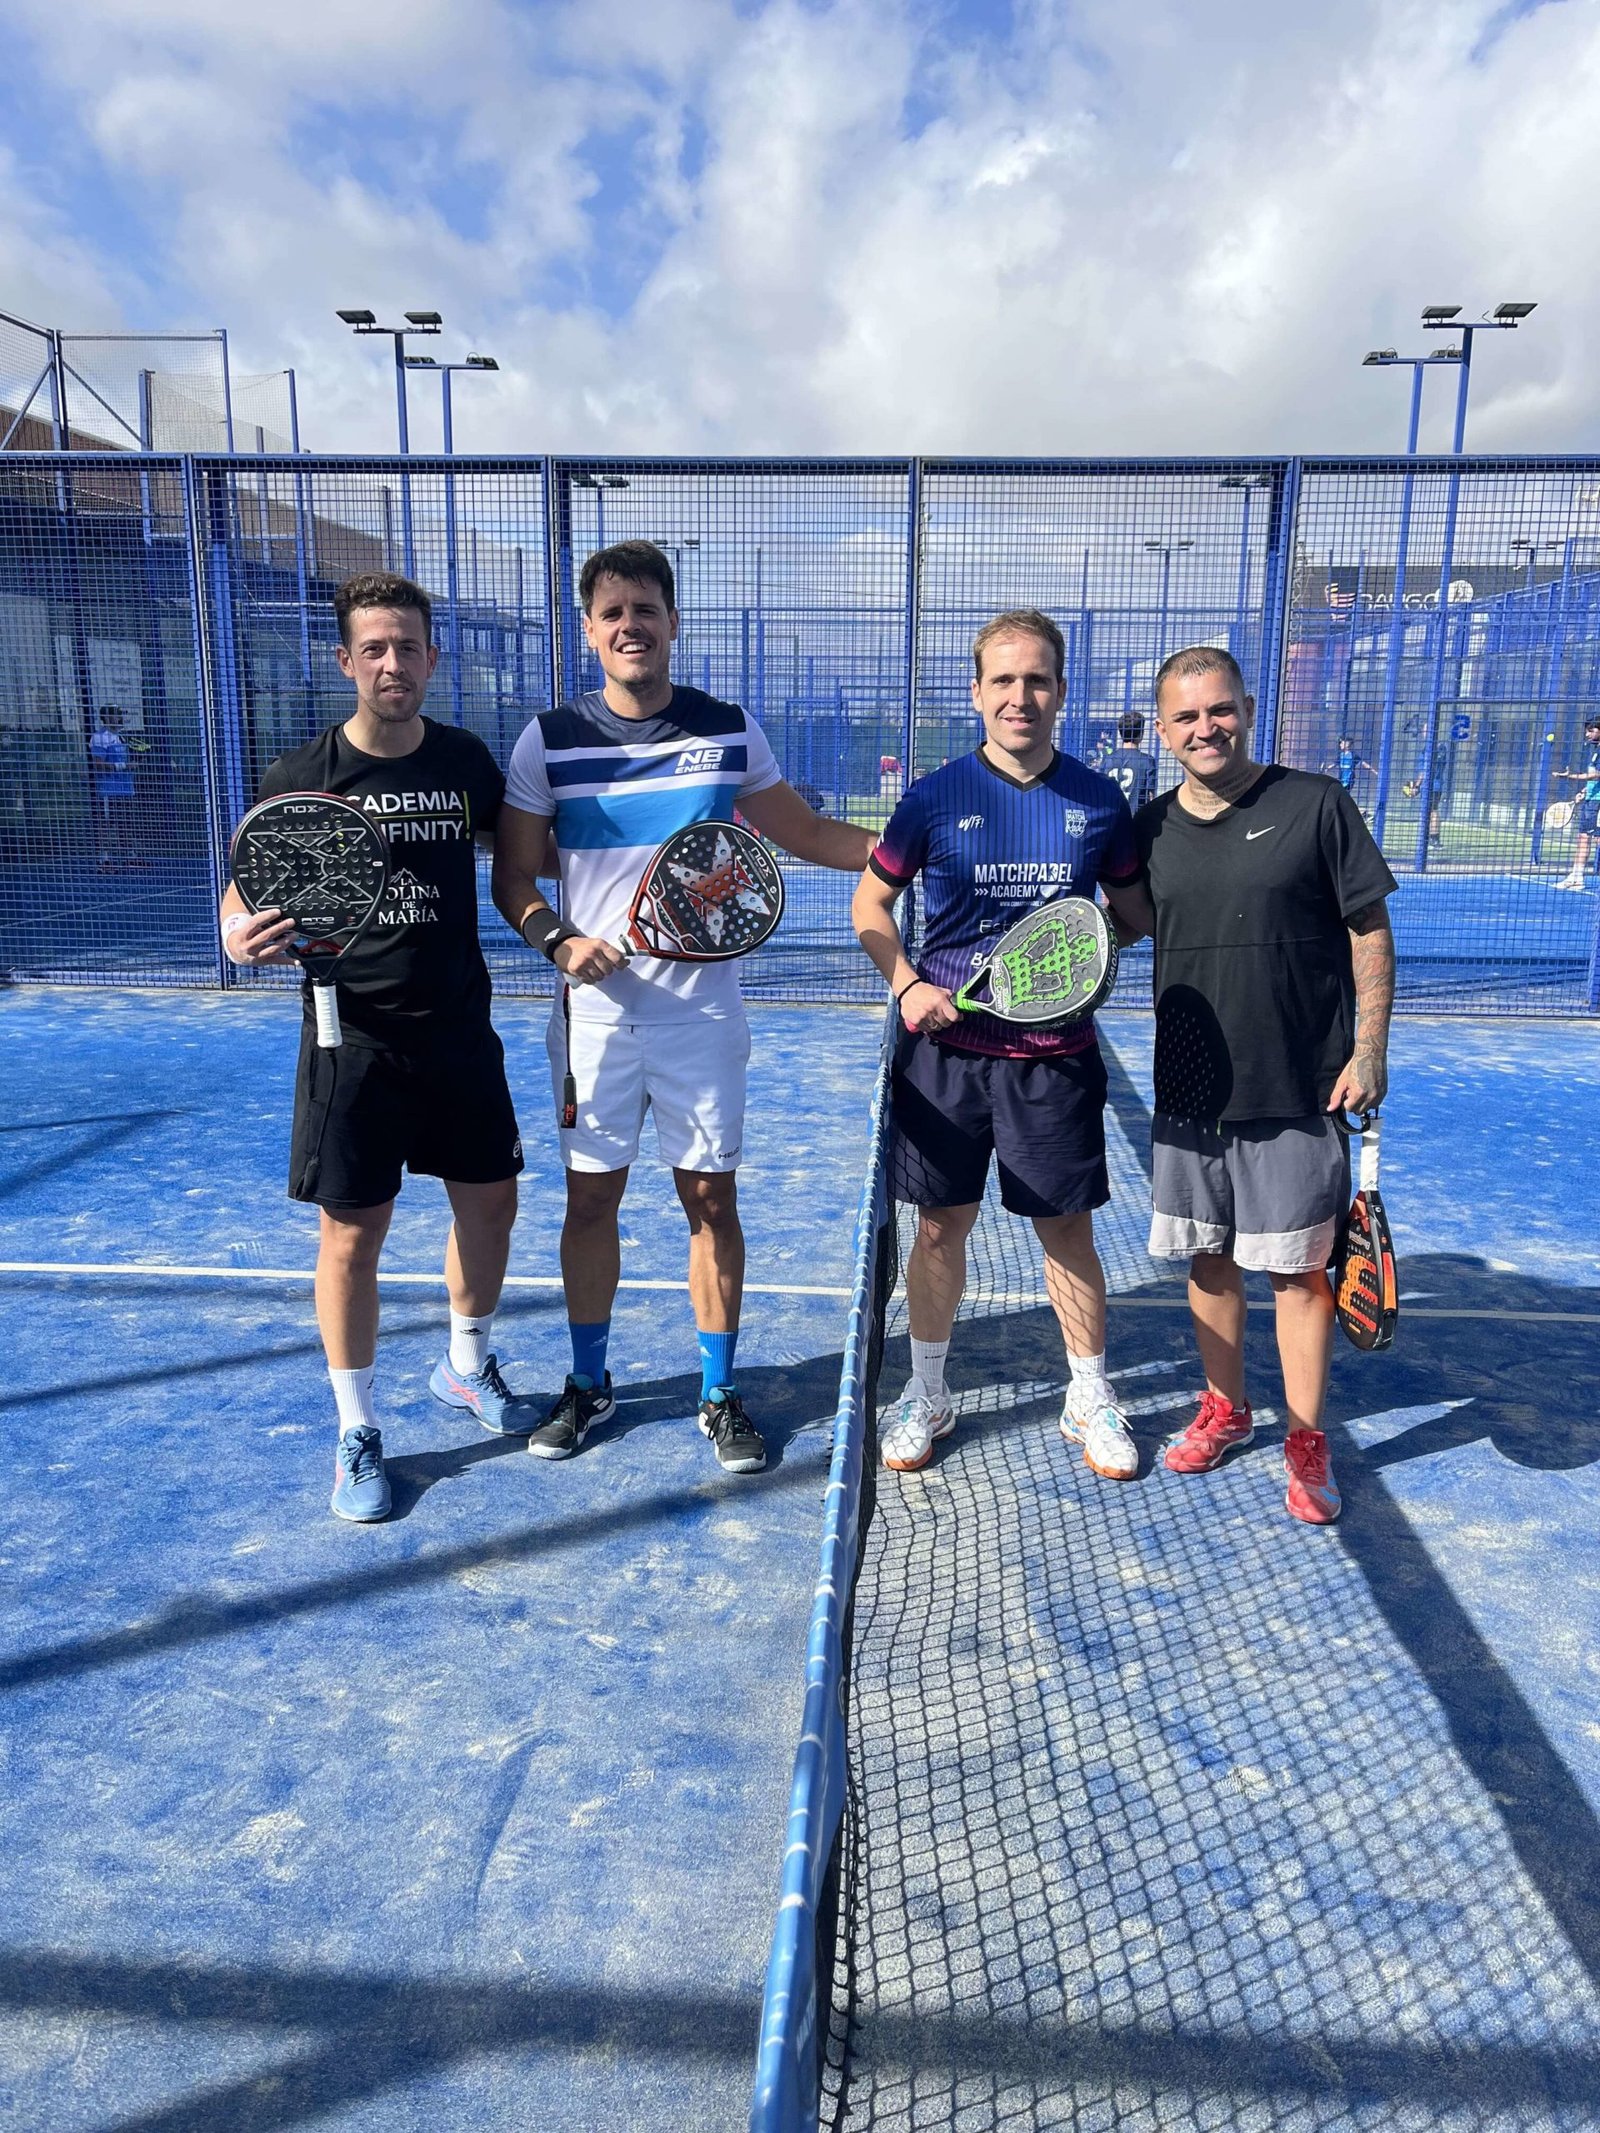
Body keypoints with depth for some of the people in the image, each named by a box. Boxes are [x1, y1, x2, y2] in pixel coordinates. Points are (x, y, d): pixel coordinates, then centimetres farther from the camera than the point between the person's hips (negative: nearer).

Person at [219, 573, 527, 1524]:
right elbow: (247, 891, 0)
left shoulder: (466, 760, 1)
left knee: (490, 1202, 13)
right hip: (356, 1044, -3)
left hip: (461, 1032, 4)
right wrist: (240, 935, -22)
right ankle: (358, 1432, 23)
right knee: (353, 1234, 3)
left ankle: (467, 1366, 40)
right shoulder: (302, 775, -8)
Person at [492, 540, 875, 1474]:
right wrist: (558, 938, -16)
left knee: (712, 1198, 5)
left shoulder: (731, 730, 2)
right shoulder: (549, 739, -1)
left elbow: (807, 833, 11)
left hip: (703, 1008, 0)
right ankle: (590, 1382, 28)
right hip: (596, 1006, 0)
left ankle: (721, 1393, 21)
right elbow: (513, 876, 3)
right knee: (592, 1197, 8)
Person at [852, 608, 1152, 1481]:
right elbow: (871, 901, 6)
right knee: (941, 1224, 9)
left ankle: (1090, 1397, 29)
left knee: (1068, 1229, 10)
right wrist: (908, 986, -9)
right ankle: (926, 1393, 28)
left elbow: (1131, 909, 14)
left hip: (1056, 1055, 1)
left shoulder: (1099, 802, 2)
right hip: (947, 1048, 0)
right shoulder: (934, 798, -2)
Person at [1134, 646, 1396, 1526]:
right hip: (1189, 1090, 4)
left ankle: (1306, 1444, 20)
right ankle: (1224, 1409, 34)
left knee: (1297, 1268, 4)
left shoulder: (1315, 803, -6)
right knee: (1208, 1259, 15)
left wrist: (1369, 1049, -7)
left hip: (1299, 1091, -4)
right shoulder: (1150, 827, 4)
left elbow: (1370, 931, -3)